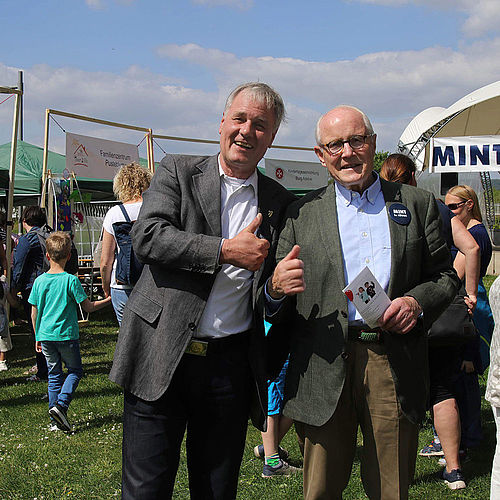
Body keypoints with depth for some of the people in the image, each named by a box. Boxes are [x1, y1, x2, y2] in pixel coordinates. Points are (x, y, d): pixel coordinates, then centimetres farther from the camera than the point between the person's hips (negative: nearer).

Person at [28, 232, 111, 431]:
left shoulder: (39, 281, 2)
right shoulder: (71, 280, -11)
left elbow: (34, 313, 8)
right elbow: (88, 307, -7)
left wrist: (37, 337, 18)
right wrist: (108, 300, 6)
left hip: (45, 336, 4)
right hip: (66, 335, -4)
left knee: (54, 374, 14)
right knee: (75, 370, 11)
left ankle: (55, 413, 13)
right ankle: (61, 404, -9)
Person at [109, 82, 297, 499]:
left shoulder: (281, 203, 11)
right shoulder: (178, 172, 4)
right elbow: (147, 236, -11)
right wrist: (227, 250, -15)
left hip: (231, 366, 2)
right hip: (161, 356, -2)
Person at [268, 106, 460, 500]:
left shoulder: (418, 205, 11)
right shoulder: (302, 215, 8)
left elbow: (446, 276, 12)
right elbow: (276, 311, 6)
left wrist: (418, 302, -8)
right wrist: (276, 288, -17)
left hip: (396, 366, 1)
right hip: (325, 367, 0)